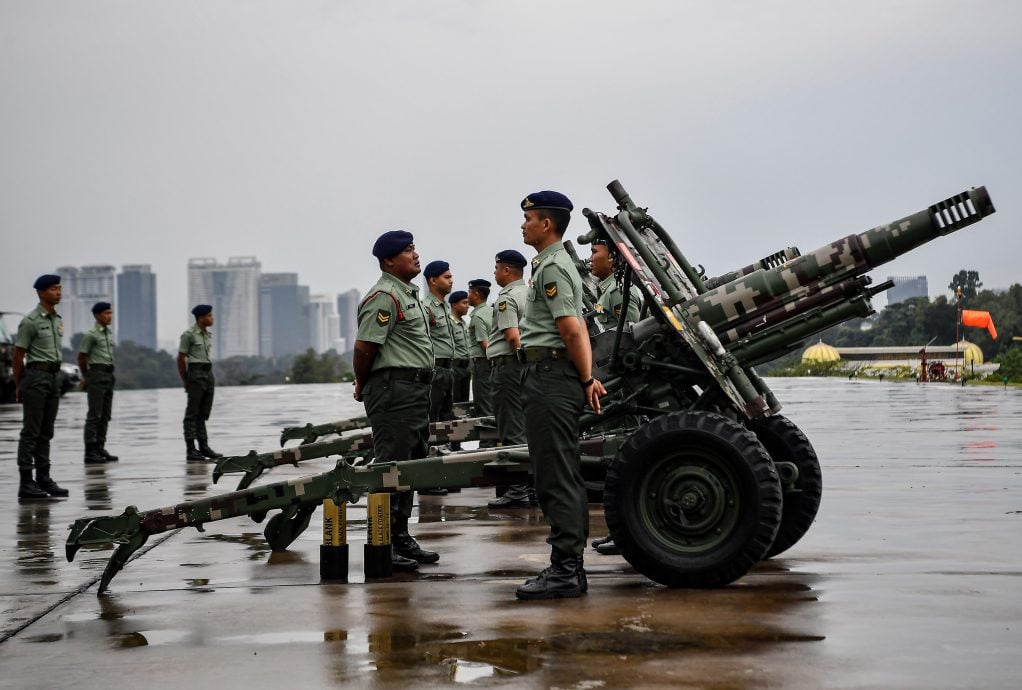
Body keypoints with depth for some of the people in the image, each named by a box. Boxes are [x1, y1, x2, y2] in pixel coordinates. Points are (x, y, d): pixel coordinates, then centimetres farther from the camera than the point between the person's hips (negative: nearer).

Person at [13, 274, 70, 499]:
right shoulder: (30, 321, -10)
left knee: (46, 432, 11)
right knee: (31, 432, -5)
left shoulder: (57, 320, 14)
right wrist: (19, 386, -1)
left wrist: (54, 374, 13)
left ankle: (44, 479, 16)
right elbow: (17, 356, -7)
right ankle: (26, 483, -3)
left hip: (53, 377, 8)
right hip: (36, 376, -8)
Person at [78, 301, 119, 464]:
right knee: (94, 415, -8)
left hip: (109, 375, 8)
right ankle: (90, 452, -8)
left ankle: (100, 449, 15)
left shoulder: (109, 333, 16)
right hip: (97, 375, -8)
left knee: (105, 416, 9)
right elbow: (82, 357, -5)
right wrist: (86, 377, 5)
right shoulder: (91, 334, -8)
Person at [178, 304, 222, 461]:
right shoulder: (189, 335, -8)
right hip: (196, 373, -7)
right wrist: (185, 381, -2)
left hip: (208, 373, 7)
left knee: (203, 413, 10)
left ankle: (204, 447, 14)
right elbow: (181, 358, -6)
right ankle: (191, 450, -1)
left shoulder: (208, 335, 13)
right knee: (192, 413, -3)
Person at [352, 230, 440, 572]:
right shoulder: (384, 296, -13)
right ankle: (383, 544, -3)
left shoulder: (409, 294, 20)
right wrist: (362, 386, -4)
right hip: (394, 389, -10)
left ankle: (401, 538, 22)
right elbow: (364, 347, -18)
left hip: (416, 389, 10)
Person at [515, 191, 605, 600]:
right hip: (549, 377, 11)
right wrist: (588, 379, 15)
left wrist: (586, 381, -9)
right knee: (562, 476, 11)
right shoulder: (558, 264, 23)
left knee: (556, 477, -10)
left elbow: (571, 331, -17)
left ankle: (565, 570, -9)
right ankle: (570, 567, 16)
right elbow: (578, 331, 22)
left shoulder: (552, 267, -11)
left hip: (550, 375, -11)